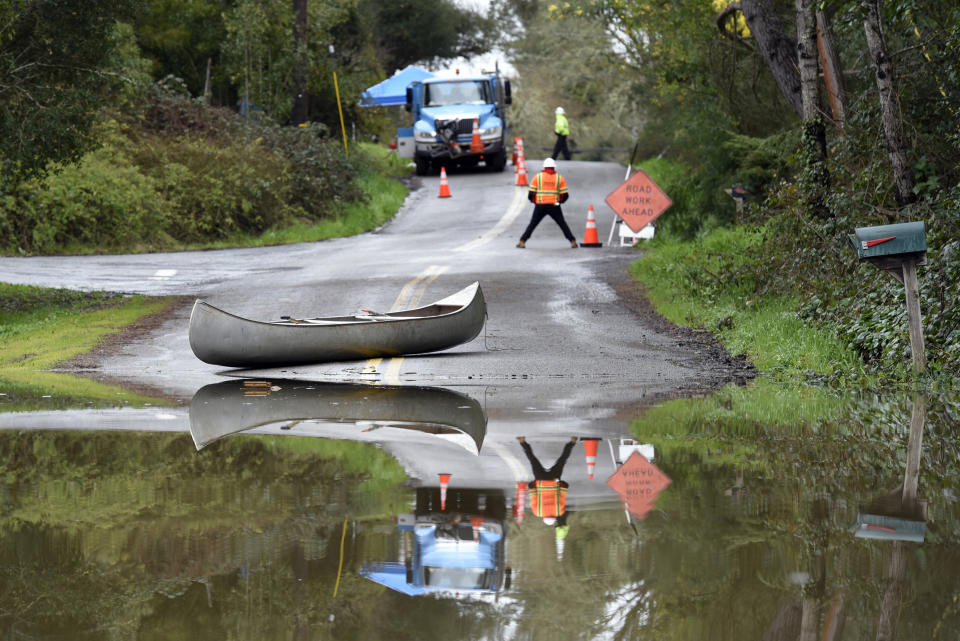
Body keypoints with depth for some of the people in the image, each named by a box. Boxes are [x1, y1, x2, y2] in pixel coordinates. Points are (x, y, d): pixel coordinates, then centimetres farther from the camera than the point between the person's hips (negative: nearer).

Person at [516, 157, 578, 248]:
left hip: (540, 206, 0)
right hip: (554, 206, 0)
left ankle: (522, 241, 3)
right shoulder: (559, 178, 5)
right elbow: (565, 195, 4)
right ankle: (573, 242, 5)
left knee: (532, 224, 10)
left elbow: (530, 194, 1)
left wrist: (534, 201, 21)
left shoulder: (537, 177, 4)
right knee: (563, 224, 11)